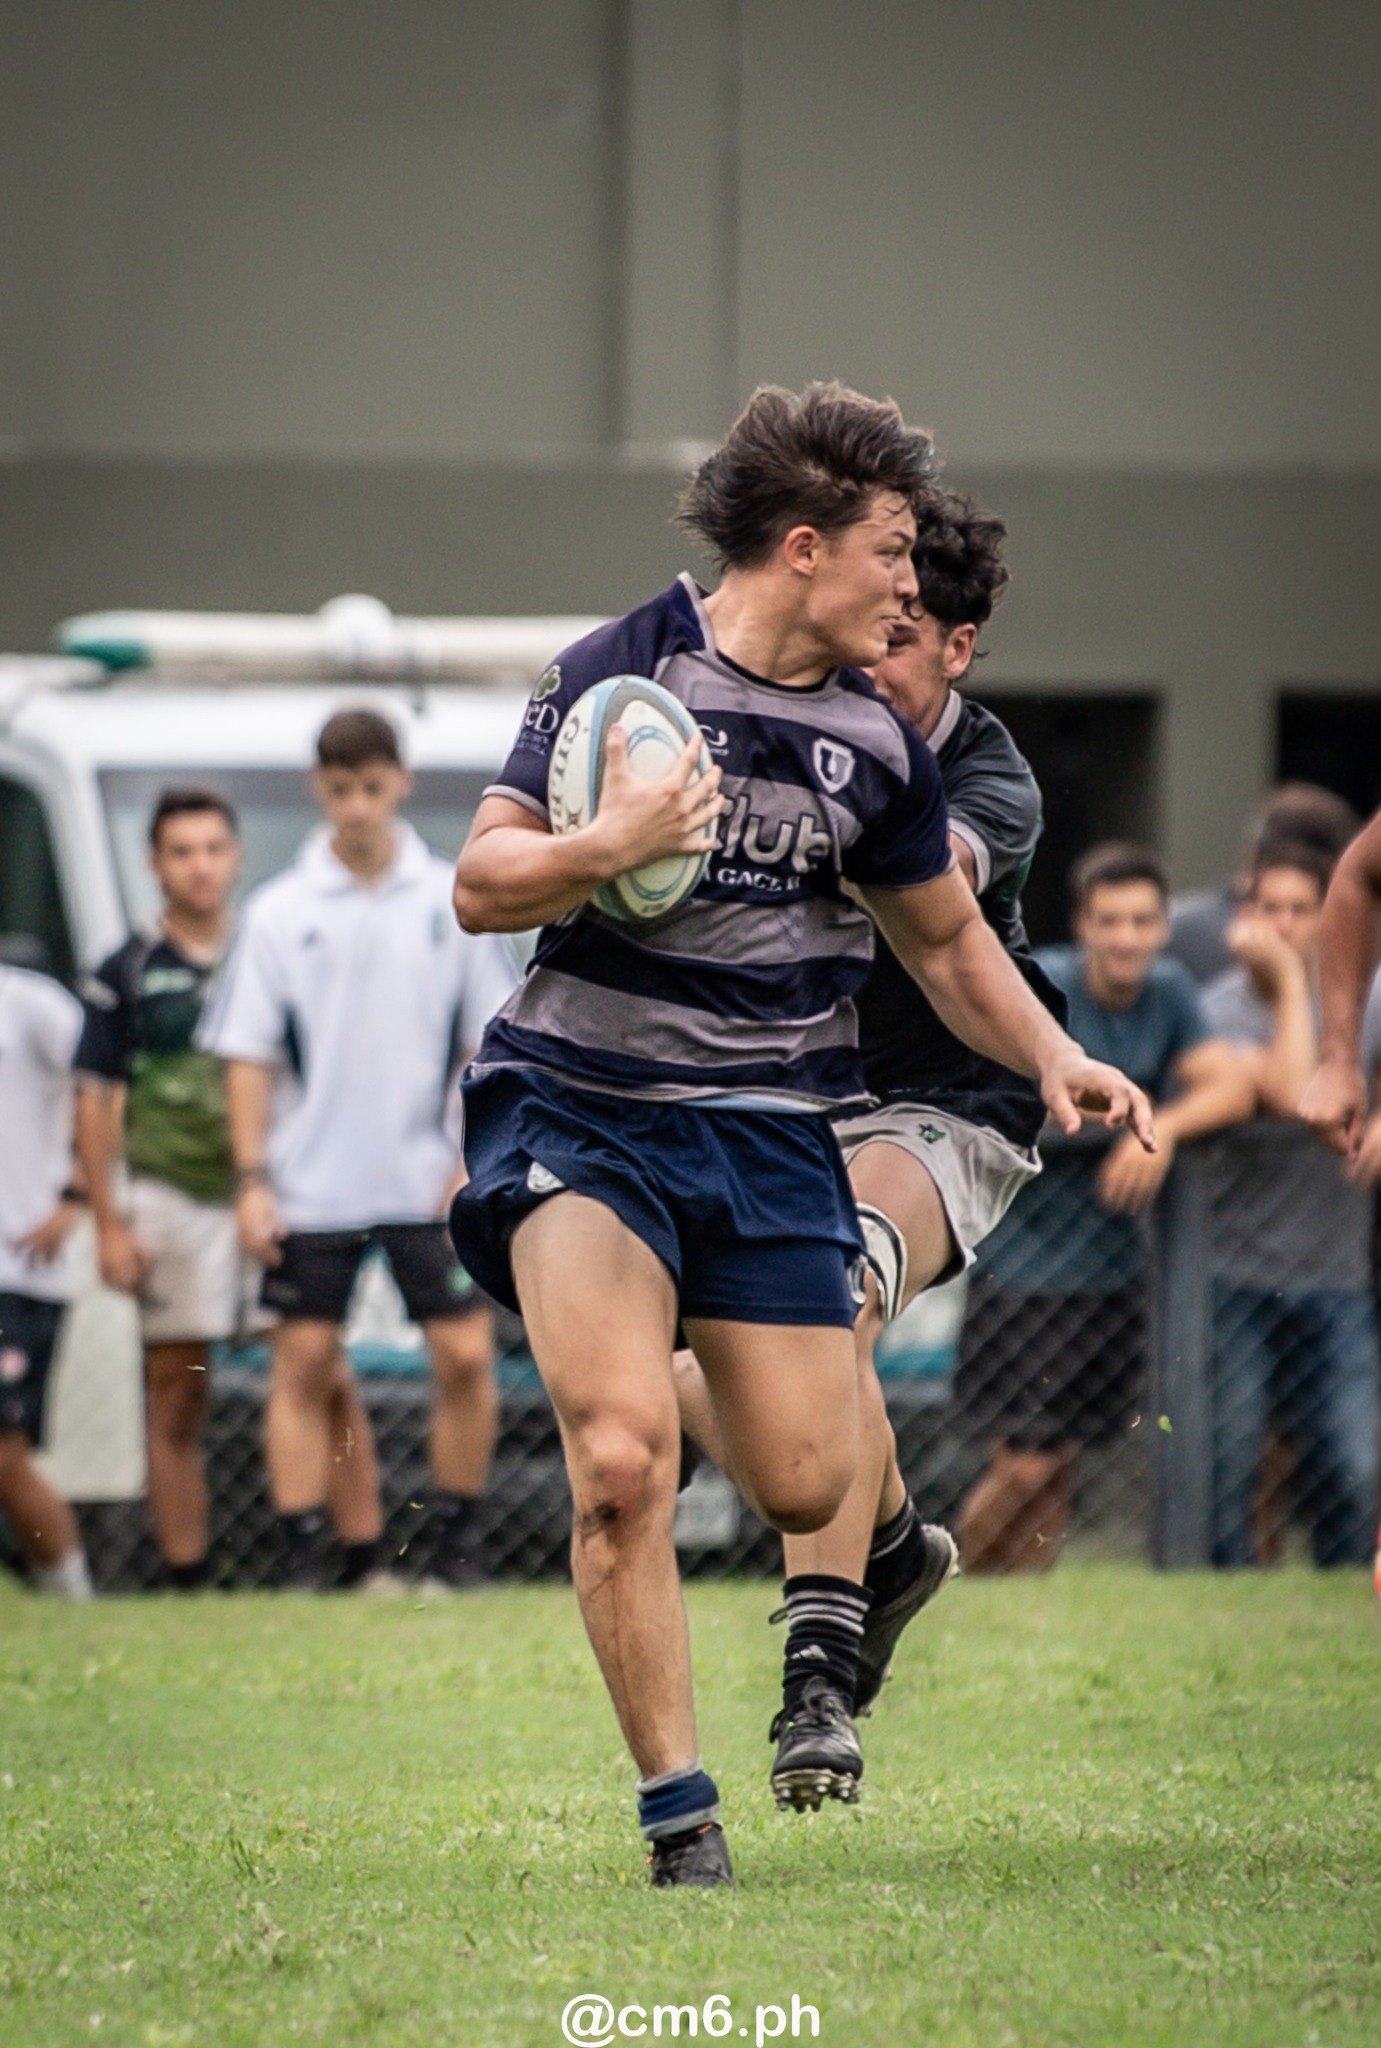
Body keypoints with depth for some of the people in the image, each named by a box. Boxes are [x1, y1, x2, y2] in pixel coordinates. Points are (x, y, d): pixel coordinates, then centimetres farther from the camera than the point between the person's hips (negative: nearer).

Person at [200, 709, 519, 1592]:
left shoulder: (454, 899, 3)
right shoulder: (280, 913, 2)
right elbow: (249, 1054, 4)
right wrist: (253, 1179, -3)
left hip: (429, 1181, 0)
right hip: (313, 1186, 0)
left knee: (467, 1355, -6)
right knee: (305, 1368, -1)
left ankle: (457, 1546, 7)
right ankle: (309, 1560, 3)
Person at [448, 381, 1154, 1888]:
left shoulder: (875, 742, 9)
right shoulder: (619, 672, -5)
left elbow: (944, 935, 23)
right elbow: (481, 887, -6)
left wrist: (1052, 1057, 7)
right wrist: (608, 846, -25)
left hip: (770, 1126, 4)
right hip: (583, 1104, -4)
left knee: (802, 1485, -3)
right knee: (622, 1462, -20)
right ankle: (677, 1807, -11)